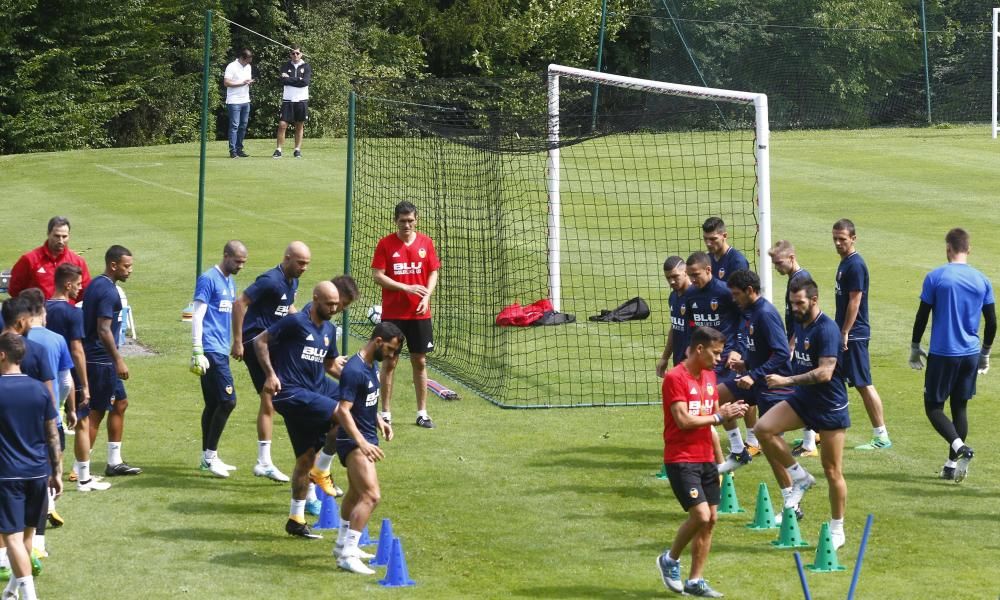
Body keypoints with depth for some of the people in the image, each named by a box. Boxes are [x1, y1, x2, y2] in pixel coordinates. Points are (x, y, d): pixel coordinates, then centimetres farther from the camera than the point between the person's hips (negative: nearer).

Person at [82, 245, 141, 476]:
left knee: (120, 403, 17)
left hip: (99, 359, 10)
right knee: (96, 413, -4)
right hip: (101, 360, -10)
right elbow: (103, 330, -24)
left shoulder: (97, 284, 12)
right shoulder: (108, 291, -18)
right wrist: (118, 360, -21)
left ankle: (114, 462, 23)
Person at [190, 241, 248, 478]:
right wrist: (198, 352, -18)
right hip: (211, 350, -9)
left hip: (221, 350, 9)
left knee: (213, 403, 12)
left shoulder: (230, 281, 17)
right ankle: (211, 455, -5)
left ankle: (208, 457, 17)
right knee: (227, 400, -12)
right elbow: (198, 316, -13)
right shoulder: (209, 279, -10)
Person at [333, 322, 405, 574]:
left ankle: (343, 544, 39)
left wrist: (379, 421, 10)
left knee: (356, 494, 23)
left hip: (366, 439, 11)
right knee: (371, 495, -19)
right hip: (353, 440, -11)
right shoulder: (354, 371, -22)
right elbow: (343, 411, -27)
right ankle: (347, 555, -19)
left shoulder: (372, 366, 9)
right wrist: (362, 443, -32)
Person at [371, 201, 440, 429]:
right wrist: (406, 288, -18)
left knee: (420, 361, 7)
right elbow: (378, 275, -9)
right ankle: (386, 413, 10)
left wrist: (426, 296, -9)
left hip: (419, 314, 2)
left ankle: (422, 413, 14)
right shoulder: (385, 244, -5)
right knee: (390, 362, 2)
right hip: (392, 314, -2)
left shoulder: (425, 243, 3)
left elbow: (433, 273, 8)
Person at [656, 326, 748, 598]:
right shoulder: (675, 378, -14)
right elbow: (683, 420, -20)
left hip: (706, 459, 8)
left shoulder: (710, 376, 12)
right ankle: (670, 559, 8)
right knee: (700, 515, -17)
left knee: (710, 519, 5)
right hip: (681, 460, -8)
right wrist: (718, 416, -15)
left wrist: (729, 411, -5)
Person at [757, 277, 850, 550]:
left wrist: (786, 381, -28)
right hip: (802, 399, 8)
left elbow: (824, 373, -28)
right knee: (763, 428, -16)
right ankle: (800, 478, 1)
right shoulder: (799, 324, 6)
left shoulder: (826, 329, -20)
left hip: (830, 407, -8)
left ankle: (837, 529, 16)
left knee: (833, 471, 1)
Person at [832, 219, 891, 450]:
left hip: (854, 334, -10)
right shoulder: (844, 263, 14)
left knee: (863, 384, -6)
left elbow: (854, 301, -19)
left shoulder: (855, 265, -15)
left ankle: (881, 437, -2)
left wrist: (845, 333, -19)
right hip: (845, 333, 10)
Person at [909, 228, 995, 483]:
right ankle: (952, 465, 13)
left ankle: (960, 447, -20)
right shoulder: (982, 281, 3)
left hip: (942, 354, -4)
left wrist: (915, 349, 8)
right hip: (970, 355, 4)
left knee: (933, 406, 4)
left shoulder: (935, 277, -8)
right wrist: (985, 353, 20)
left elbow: (922, 316, -5)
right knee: (960, 407, 13)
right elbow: (992, 322, 8)